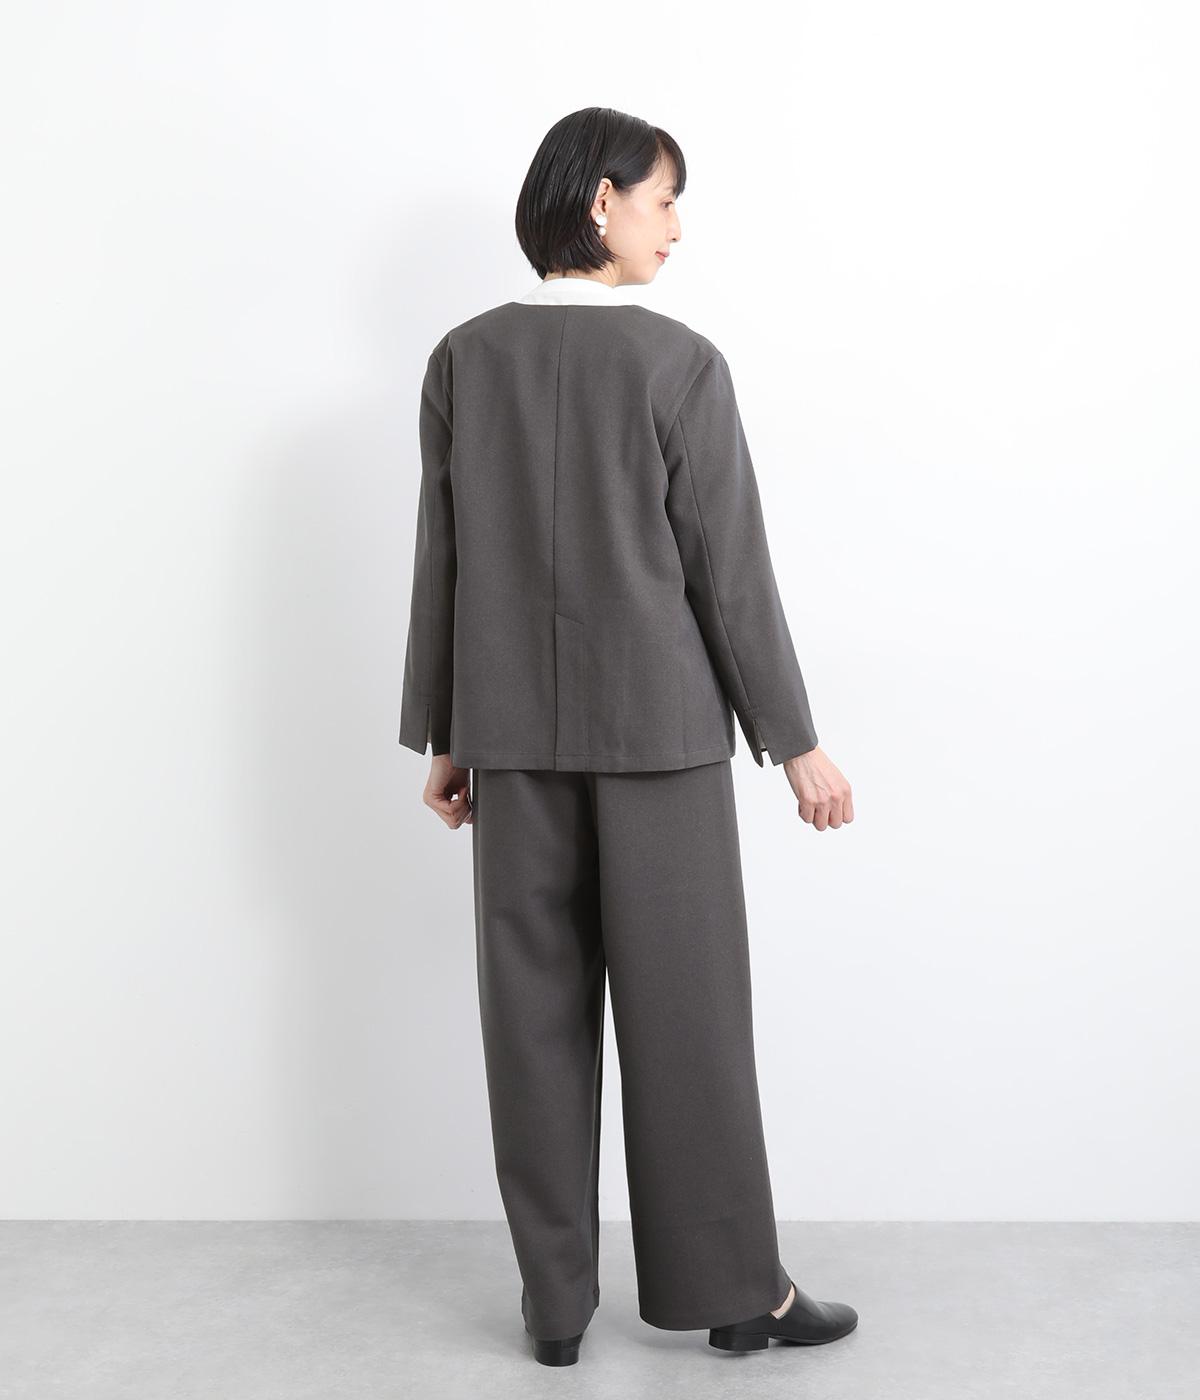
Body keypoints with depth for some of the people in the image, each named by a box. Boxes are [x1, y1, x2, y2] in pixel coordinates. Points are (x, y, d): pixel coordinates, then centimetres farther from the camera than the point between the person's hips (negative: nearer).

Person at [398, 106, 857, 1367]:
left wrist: (442, 734, 11)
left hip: (515, 730, 3)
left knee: (535, 1011, 9)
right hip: (657, 725, -3)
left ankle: (554, 1297, 18)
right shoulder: (679, 363, -8)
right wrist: (794, 741, -1)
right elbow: (729, 567, -8)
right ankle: (732, 1288, 17)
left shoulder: (465, 360, 2)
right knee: (685, 1010, 6)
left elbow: (442, 557, 3)